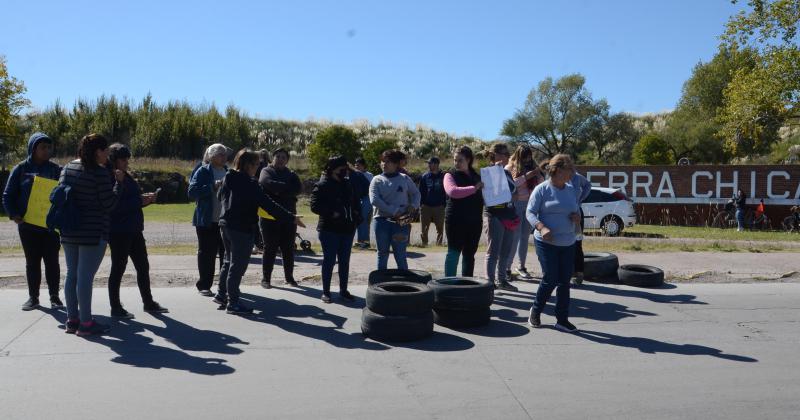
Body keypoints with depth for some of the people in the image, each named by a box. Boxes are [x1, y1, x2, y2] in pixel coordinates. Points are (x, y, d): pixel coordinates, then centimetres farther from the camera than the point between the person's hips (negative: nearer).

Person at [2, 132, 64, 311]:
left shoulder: (56, 169, 3)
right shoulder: (21, 169, 1)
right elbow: (8, 195, 2)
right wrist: (13, 214, -12)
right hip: (27, 224, 0)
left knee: (52, 261, 3)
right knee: (32, 261, 8)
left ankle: (54, 296, 11)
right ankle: (33, 297, 16)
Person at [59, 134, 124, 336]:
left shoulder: (68, 168, 9)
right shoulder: (100, 173, -13)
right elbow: (109, 204, -13)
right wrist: (119, 182, -5)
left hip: (69, 232, 8)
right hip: (93, 233, -7)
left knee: (72, 274, 12)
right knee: (85, 276, -5)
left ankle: (72, 319, 19)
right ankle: (85, 323, 0)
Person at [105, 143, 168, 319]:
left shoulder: (126, 177, 14)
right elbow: (114, 205, -23)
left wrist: (146, 198, 3)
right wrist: (140, 201, -21)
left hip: (133, 230, 8)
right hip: (118, 231, -8)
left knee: (143, 266, 12)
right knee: (118, 268, 2)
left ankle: (148, 303, 23)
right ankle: (115, 308, 14)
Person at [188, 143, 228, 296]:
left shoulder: (228, 172, 11)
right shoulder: (203, 172, -5)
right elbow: (192, 192, -15)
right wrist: (212, 187, -22)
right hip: (207, 221, -5)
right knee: (206, 253, 3)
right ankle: (204, 285, 12)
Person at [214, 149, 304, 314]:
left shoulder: (228, 179, 6)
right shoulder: (249, 183, -20)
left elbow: (220, 195, 22)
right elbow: (268, 204, -23)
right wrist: (291, 217, -22)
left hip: (226, 225, 9)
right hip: (242, 228, -9)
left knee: (229, 262, 23)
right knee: (238, 265, -1)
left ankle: (221, 294, 32)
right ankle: (233, 303, 5)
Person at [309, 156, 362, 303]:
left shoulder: (348, 184, 11)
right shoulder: (322, 186, -7)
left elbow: (356, 201, 22)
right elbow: (315, 206, -14)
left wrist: (357, 213, 3)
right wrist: (331, 213, -22)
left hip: (347, 229, 6)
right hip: (329, 229, -6)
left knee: (345, 261, 11)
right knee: (329, 260, 0)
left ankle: (343, 290, 22)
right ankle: (326, 291, 10)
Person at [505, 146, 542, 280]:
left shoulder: (531, 167, 11)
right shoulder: (510, 168, -3)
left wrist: (539, 175, -9)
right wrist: (526, 176, -20)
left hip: (529, 204, 5)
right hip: (516, 205, -5)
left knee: (525, 237, 9)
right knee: (515, 237, -7)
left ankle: (521, 267, 17)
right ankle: (506, 268, 0)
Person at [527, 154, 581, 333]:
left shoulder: (572, 190, 10)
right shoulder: (542, 189, -7)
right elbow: (530, 212, -8)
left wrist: (577, 217, -3)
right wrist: (541, 227, -24)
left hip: (568, 243, 5)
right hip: (546, 243, -5)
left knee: (564, 281, 6)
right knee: (550, 279, -6)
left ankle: (562, 319, 15)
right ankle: (536, 311, 19)